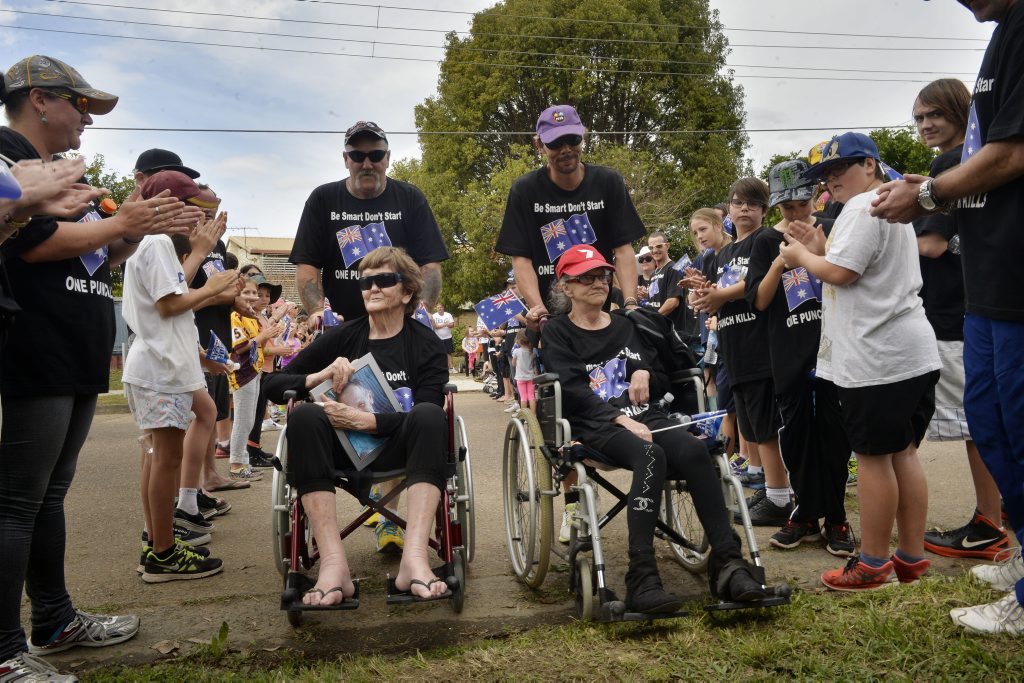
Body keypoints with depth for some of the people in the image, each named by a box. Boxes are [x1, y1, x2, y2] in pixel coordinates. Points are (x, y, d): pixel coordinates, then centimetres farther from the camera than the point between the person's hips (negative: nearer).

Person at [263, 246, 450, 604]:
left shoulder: (426, 344, 1)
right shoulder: (342, 337, 6)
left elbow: (428, 415, -12)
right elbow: (273, 385, 4)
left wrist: (367, 420, -24)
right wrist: (319, 377, -15)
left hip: (397, 449, -1)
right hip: (343, 447, 2)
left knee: (429, 414, -30)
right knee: (304, 415, -28)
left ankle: (414, 557, -41)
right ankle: (334, 563, -38)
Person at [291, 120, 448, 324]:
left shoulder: (410, 199, 5)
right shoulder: (322, 200, 6)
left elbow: (430, 264, -1)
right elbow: (306, 265, 1)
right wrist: (317, 310, -16)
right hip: (341, 327, 1)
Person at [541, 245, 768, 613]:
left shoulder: (628, 326, 24)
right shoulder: (557, 333, 9)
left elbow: (663, 382, 26)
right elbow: (574, 392, -7)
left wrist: (646, 374, 1)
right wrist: (622, 419, -21)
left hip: (645, 417, 5)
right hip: (594, 426, -4)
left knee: (695, 450, -27)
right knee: (650, 455, -35)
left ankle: (727, 563, -29)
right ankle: (641, 579, -39)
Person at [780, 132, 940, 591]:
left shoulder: (863, 208, -11)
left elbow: (840, 273, -19)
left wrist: (801, 256, -3)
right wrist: (820, 250, 14)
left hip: (876, 358, -10)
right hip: (912, 353, 10)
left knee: (872, 456, -2)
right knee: (903, 452, 12)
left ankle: (872, 564, 7)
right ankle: (912, 557, 19)